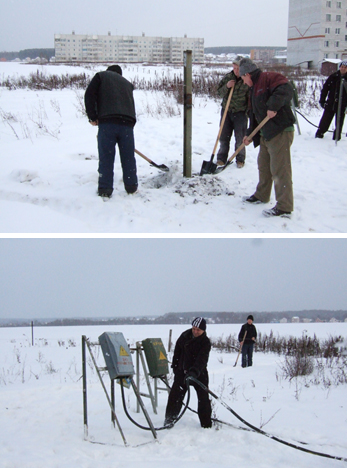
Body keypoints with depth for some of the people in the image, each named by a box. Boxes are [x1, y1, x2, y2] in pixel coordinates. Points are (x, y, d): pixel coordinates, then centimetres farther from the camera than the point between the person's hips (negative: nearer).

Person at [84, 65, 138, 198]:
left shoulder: (101, 76, 16)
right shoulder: (127, 83, 28)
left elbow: (89, 95, 3)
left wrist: (92, 117, 5)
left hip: (107, 122, -3)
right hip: (127, 123, 3)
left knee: (106, 157, 0)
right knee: (128, 157, 12)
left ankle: (105, 189, 0)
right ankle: (131, 187, 18)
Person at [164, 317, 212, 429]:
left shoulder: (205, 342, -16)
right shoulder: (185, 336, -1)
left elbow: (201, 359, -30)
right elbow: (177, 350, 15)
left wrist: (194, 372, -44)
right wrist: (175, 365, 15)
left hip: (199, 373, -3)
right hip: (182, 370, 4)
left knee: (203, 398, 0)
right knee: (175, 394, 1)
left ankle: (206, 423, 14)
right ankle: (170, 419, 12)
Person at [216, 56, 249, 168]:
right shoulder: (228, 77, 2)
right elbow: (219, 92, 5)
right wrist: (226, 87, -14)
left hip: (240, 112, -3)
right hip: (226, 110, 3)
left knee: (240, 138, 2)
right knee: (224, 137, 7)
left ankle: (240, 159, 15)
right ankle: (222, 158, 18)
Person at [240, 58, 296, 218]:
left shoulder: (269, 78, -9)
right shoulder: (254, 88, 22)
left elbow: (286, 90, -27)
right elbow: (254, 114, 25)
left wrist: (273, 105, -32)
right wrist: (250, 134, 21)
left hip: (281, 132, -11)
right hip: (266, 133, 11)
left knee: (280, 169, -10)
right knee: (263, 165, 21)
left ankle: (284, 207, -6)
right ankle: (262, 195, 38)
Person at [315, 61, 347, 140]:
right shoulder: (333, 76, 3)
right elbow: (325, 88, 7)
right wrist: (322, 100, 3)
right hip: (330, 104, 1)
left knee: (339, 123, 6)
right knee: (324, 121, 3)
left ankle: (336, 137, 16)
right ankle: (319, 134, 13)